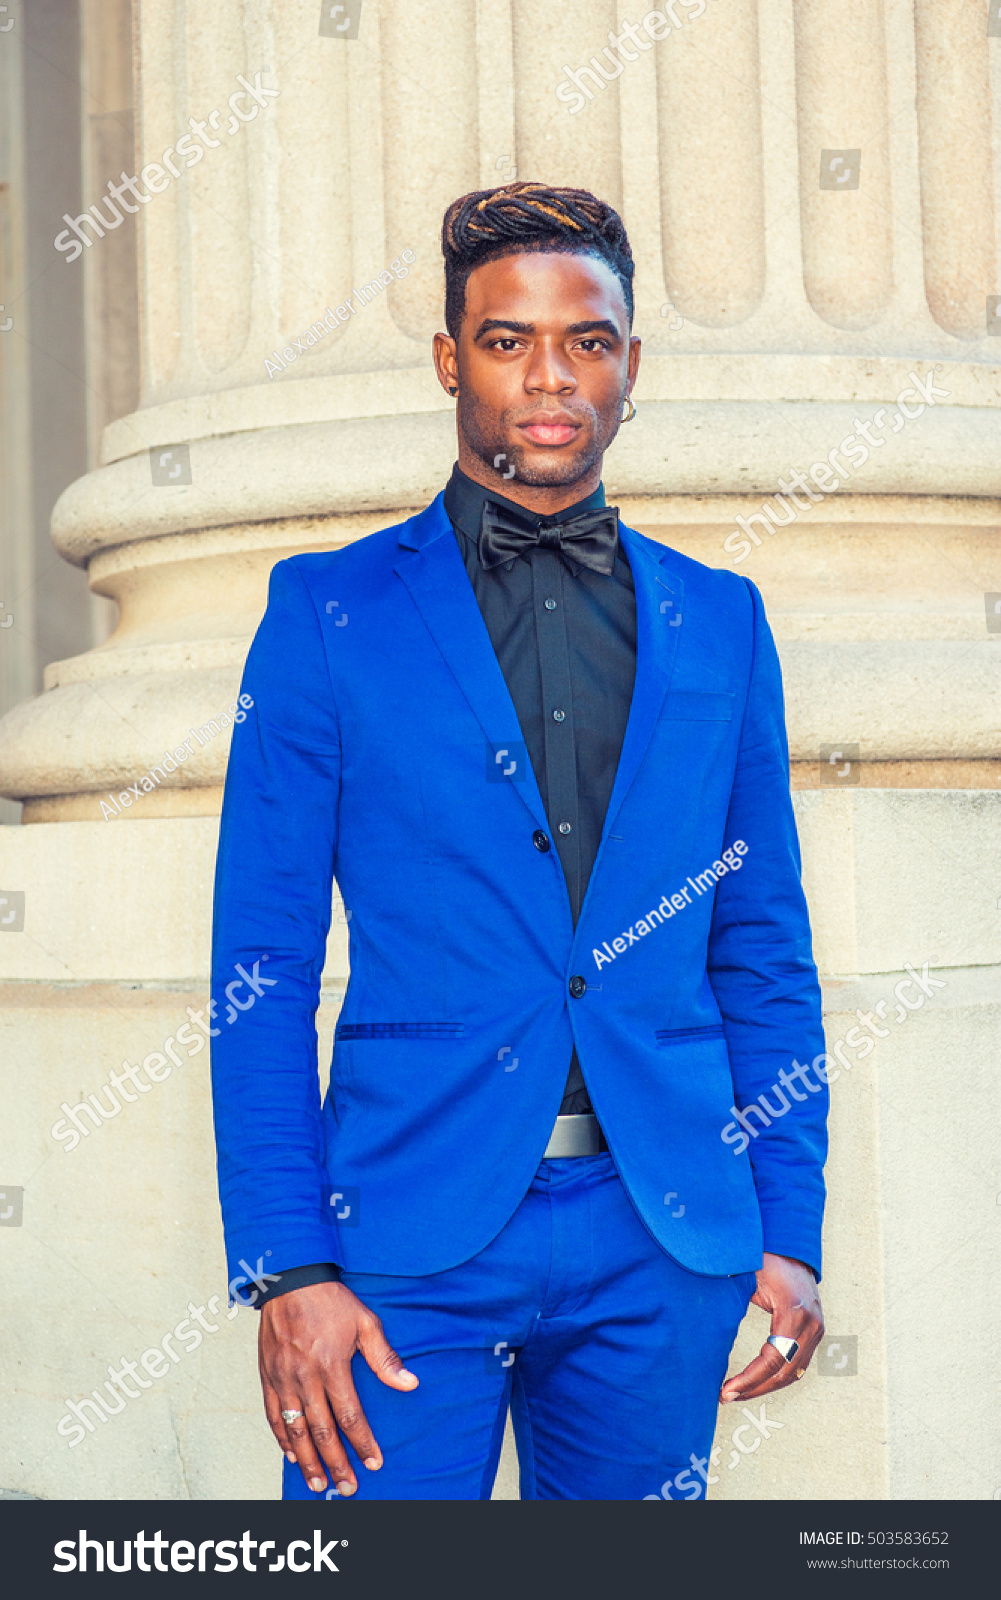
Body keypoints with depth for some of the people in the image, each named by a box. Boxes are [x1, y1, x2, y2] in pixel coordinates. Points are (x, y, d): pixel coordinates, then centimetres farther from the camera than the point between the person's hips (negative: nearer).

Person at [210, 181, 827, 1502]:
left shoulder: (720, 622, 10)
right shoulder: (329, 611, 1)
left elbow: (765, 955, 11)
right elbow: (264, 962, -2)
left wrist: (790, 1230, 5)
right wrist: (286, 1267, -9)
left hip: (665, 1242, 3)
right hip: (414, 1232, -2)